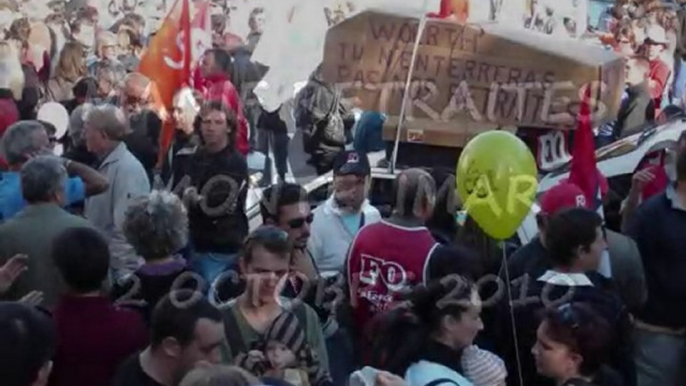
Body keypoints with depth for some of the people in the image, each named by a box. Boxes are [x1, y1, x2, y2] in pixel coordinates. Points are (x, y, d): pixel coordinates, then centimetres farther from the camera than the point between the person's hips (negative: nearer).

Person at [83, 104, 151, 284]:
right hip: (102, 266, 9)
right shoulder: (105, 164, 10)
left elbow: (126, 230, -24)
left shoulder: (127, 169, -20)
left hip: (118, 271, -9)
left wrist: (123, 276, -24)